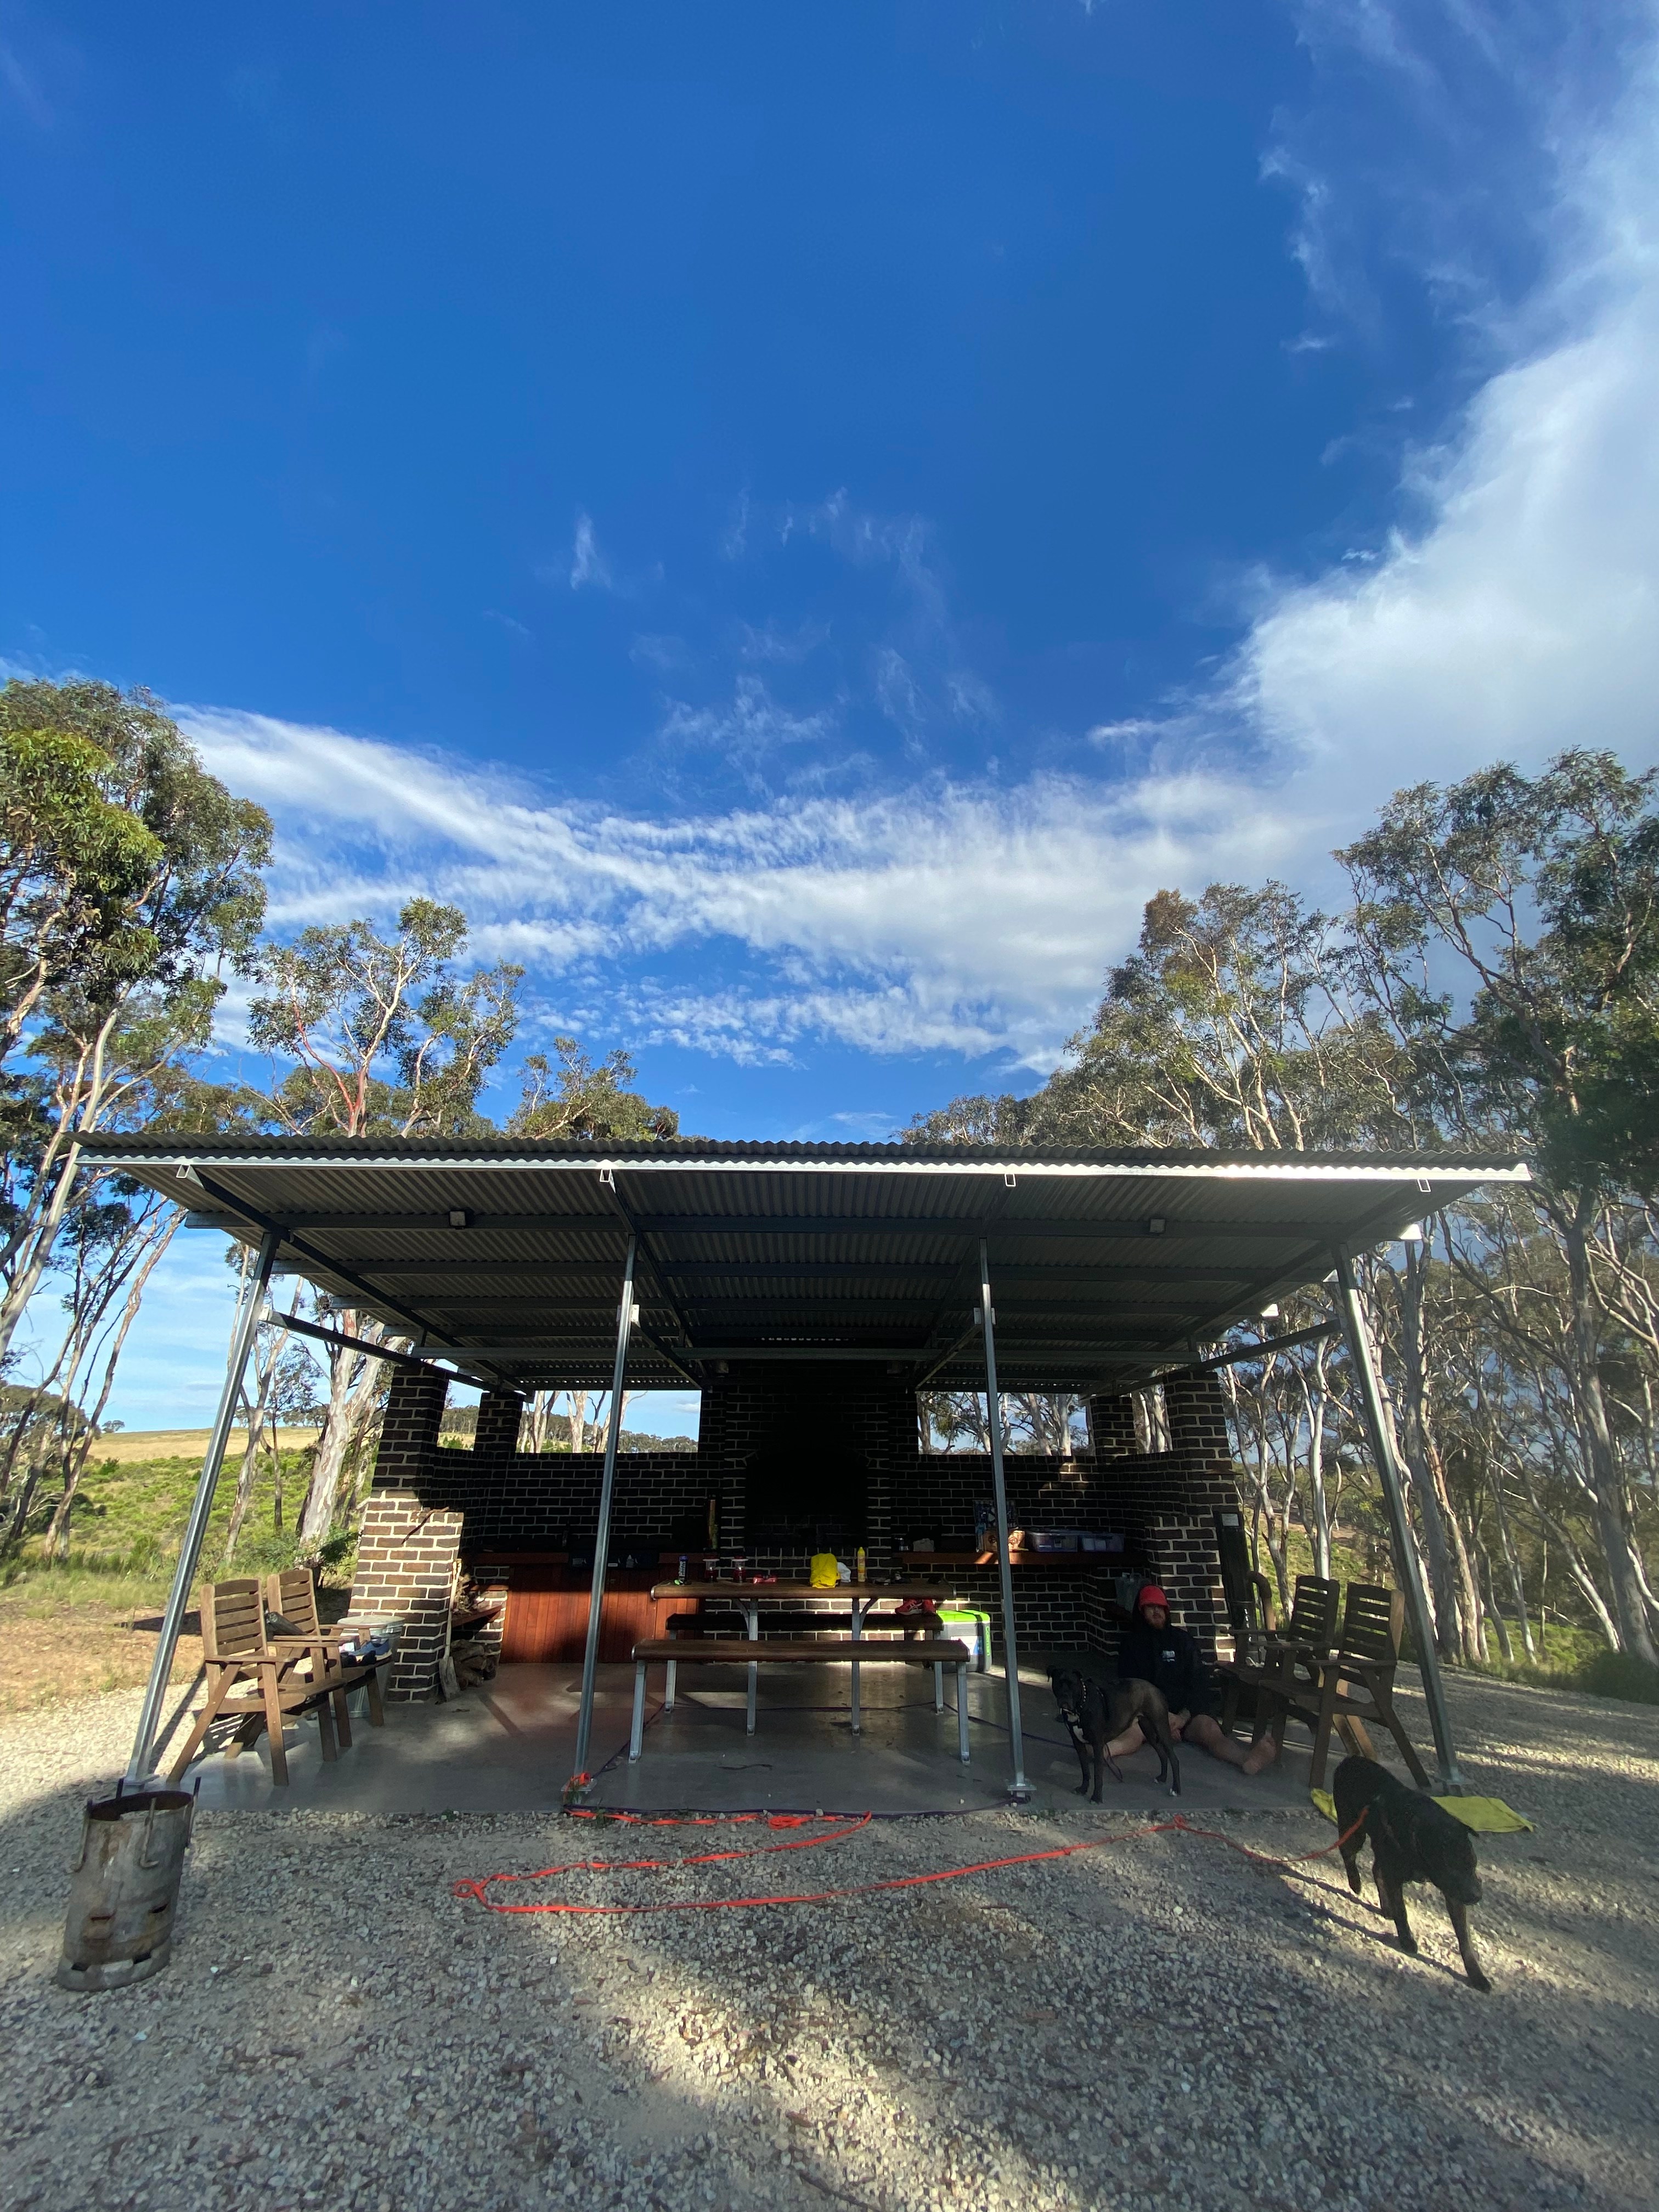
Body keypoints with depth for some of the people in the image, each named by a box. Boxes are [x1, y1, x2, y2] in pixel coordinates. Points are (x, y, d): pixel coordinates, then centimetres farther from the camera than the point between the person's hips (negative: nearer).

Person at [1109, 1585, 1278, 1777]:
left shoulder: (1182, 1639, 14)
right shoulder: (1132, 1642, 10)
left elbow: (1200, 1683, 6)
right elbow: (1129, 1685, 1)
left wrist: (1184, 1716, -12)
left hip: (1186, 1710, 2)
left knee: (1209, 1729, -33)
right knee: (1133, 1731, -38)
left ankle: (1249, 1760, -66)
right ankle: (1100, 1751, -74)